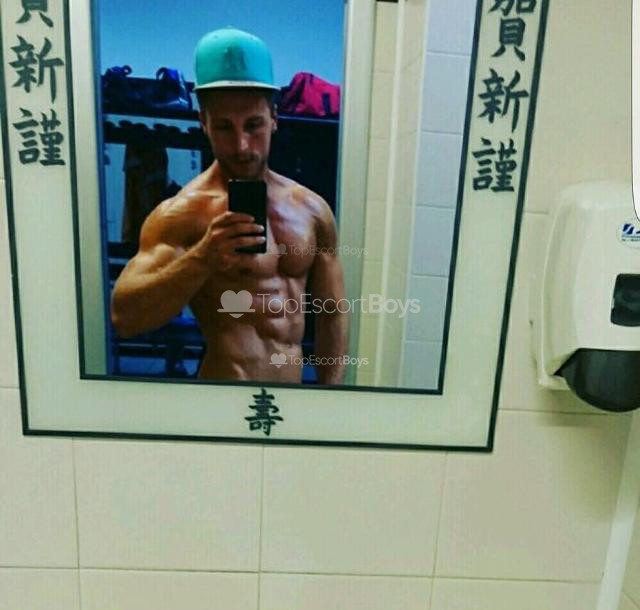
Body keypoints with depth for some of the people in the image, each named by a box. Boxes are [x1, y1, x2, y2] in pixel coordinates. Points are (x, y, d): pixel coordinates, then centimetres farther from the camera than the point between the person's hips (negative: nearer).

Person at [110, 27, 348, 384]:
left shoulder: (313, 209, -1)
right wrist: (201, 258, -35)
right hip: (227, 379, -4)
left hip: (296, 380, 5)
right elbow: (124, 317, -22)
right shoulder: (182, 213, -13)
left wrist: (331, 385, -1)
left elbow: (333, 314, 4)